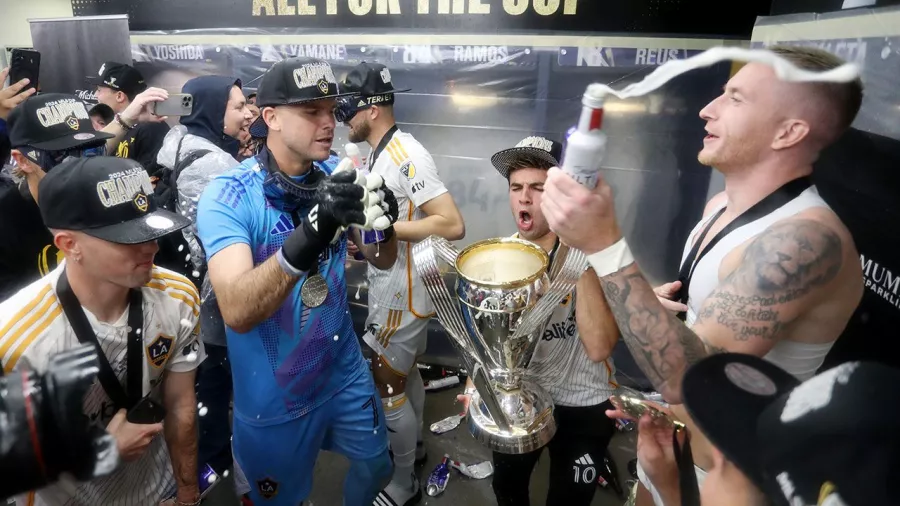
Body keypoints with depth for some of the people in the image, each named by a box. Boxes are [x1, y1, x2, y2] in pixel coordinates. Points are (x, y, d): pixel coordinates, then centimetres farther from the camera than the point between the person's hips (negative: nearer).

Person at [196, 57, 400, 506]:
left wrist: (384, 227, -27)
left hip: (344, 369, 5)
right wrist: (308, 236, -48)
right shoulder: (228, 195, -22)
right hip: (274, 395, -4)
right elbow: (237, 312, -34)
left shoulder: (335, 175, -7)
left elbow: (382, 262, -4)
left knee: (376, 466, 25)